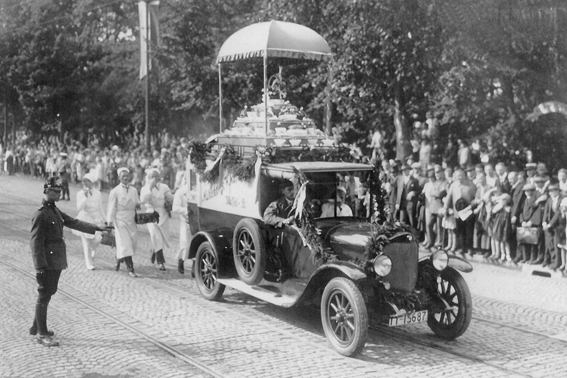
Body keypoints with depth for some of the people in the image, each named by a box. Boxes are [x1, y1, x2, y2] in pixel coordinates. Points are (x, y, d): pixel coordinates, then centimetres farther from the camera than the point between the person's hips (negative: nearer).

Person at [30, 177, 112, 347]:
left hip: (57, 261, 9)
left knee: (49, 292, 18)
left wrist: (97, 228, 12)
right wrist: (41, 267, -21)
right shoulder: (40, 215, -17)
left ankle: (36, 327, 32)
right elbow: (36, 243, -19)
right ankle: (41, 334, 9)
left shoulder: (55, 211, 11)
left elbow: (74, 222, 16)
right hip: (48, 262, -9)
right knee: (44, 296, 0)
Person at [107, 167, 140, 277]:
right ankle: (130, 269, -4)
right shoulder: (115, 191, -5)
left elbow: (138, 205, 13)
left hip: (132, 220, 5)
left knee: (133, 243, 8)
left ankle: (119, 259, 36)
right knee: (125, 244, -8)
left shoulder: (133, 190, 8)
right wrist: (110, 222, -10)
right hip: (120, 221, -5)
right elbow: (111, 208, -5)